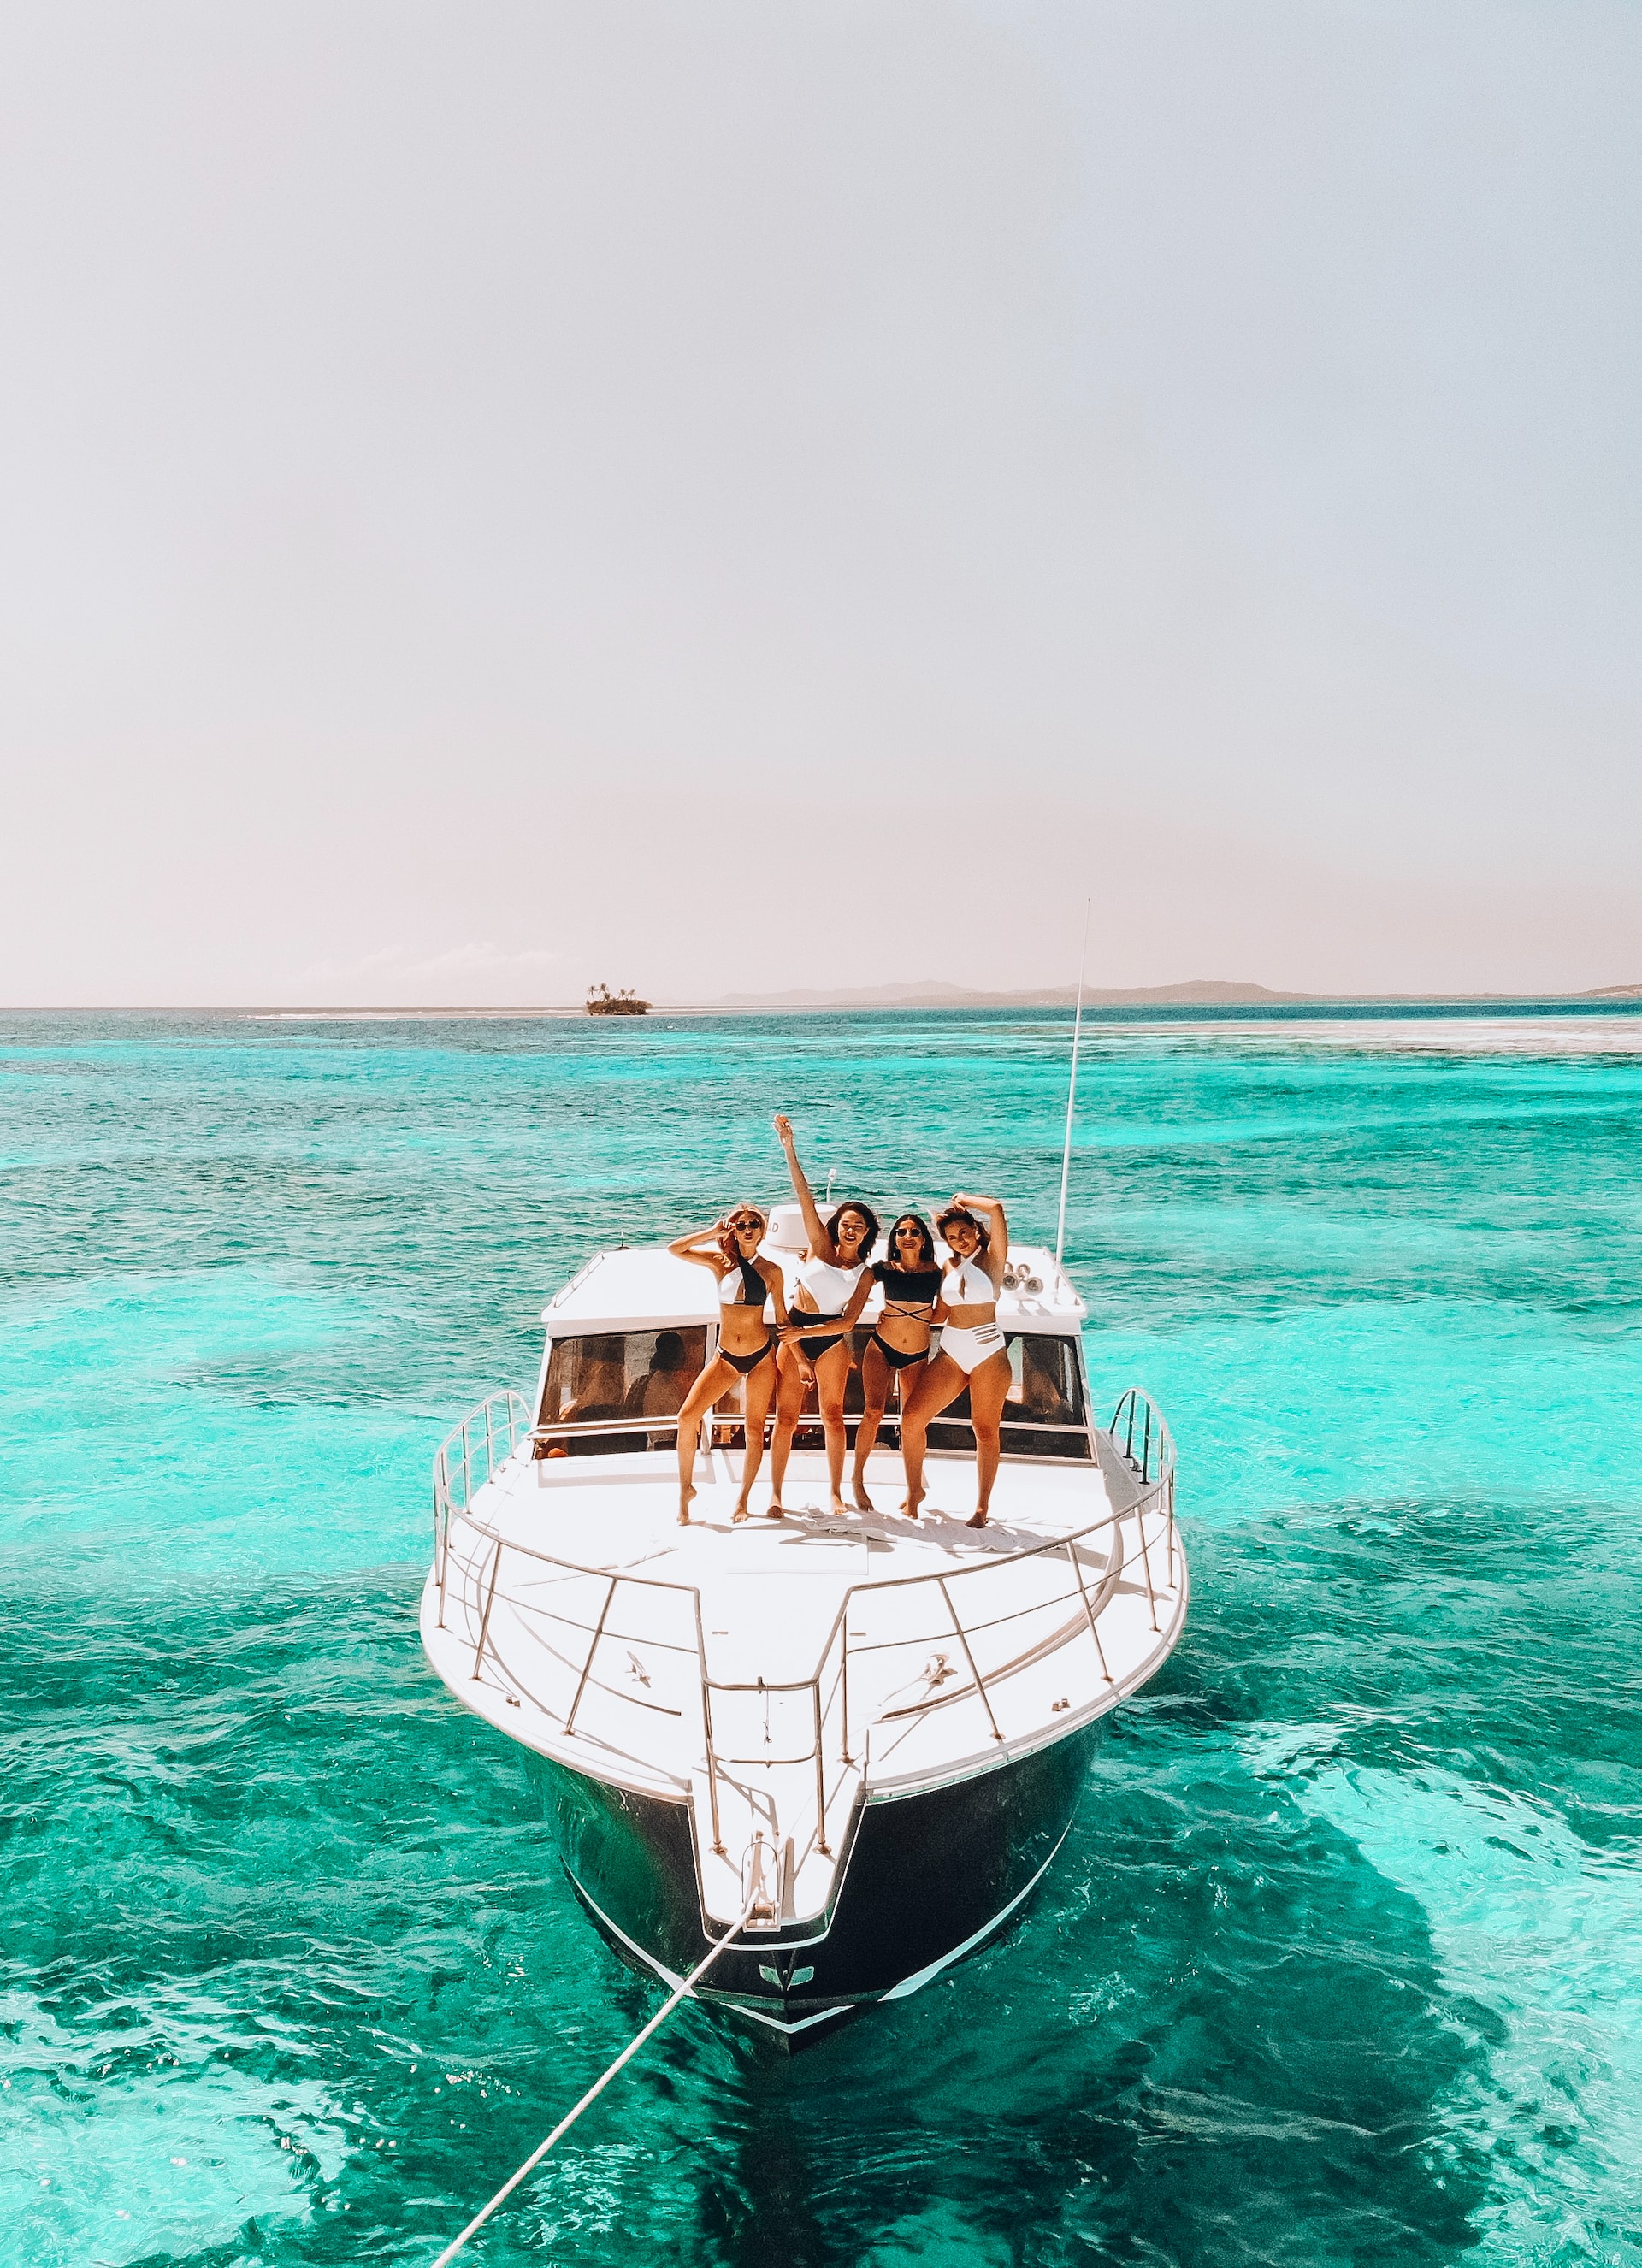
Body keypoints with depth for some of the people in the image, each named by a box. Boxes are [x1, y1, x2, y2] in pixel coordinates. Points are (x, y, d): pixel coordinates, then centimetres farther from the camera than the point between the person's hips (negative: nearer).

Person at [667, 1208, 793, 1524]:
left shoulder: (771, 1270, -1)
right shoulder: (720, 1261, 0)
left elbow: (782, 1317, 6)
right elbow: (674, 1249, -10)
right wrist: (713, 1232, -9)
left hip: (761, 1356, -1)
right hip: (726, 1358, 1)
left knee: (754, 1429, 4)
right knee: (687, 1417, -9)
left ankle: (743, 1498, 19)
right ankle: (685, 1488, 7)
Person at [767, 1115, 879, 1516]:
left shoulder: (865, 1274, 0)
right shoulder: (820, 1246, -3)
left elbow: (848, 1322, -7)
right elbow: (805, 1198, -12)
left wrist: (806, 1332, -18)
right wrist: (789, 1149, -19)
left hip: (831, 1339, 1)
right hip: (794, 1334, -1)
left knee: (833, 1416, 6)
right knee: (786, 1416, 0)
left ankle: (836, 1492, 17)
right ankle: (775, 1494, 7)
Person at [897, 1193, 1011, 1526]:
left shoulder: (993, 1257, -2)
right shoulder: (950, 1265, 13)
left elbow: (996, 1208, -18)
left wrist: (964, 1200, -3)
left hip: (988, 1352, -5)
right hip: (951, 1352, 5)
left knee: (985, 1431, 3)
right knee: (912, 1418, -4)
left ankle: (983, 1507, 15)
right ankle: (914, 1490, 13)